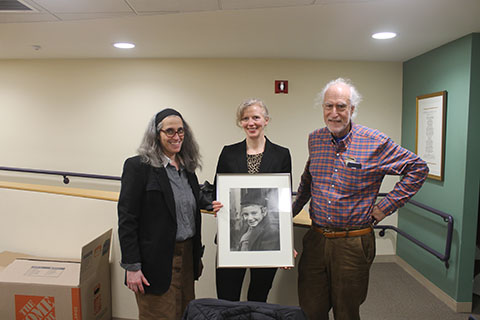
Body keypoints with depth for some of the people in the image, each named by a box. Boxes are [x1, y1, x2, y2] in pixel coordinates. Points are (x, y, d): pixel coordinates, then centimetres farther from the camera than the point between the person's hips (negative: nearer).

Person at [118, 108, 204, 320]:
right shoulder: (138, 166, -10)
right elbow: (126, 220, -12)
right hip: (157, 261, -6)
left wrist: (197, 255, 16)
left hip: (187, 256, 6)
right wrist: (131, 266, -14)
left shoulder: (187, 167, 9)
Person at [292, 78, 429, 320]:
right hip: (316, 239, 3)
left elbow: (418, 168, 1)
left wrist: (385, 207, -4)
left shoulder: (375, 143, -8)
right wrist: (292, 210, 18)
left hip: (353, 244, -3)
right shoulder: (314, 140, 5)